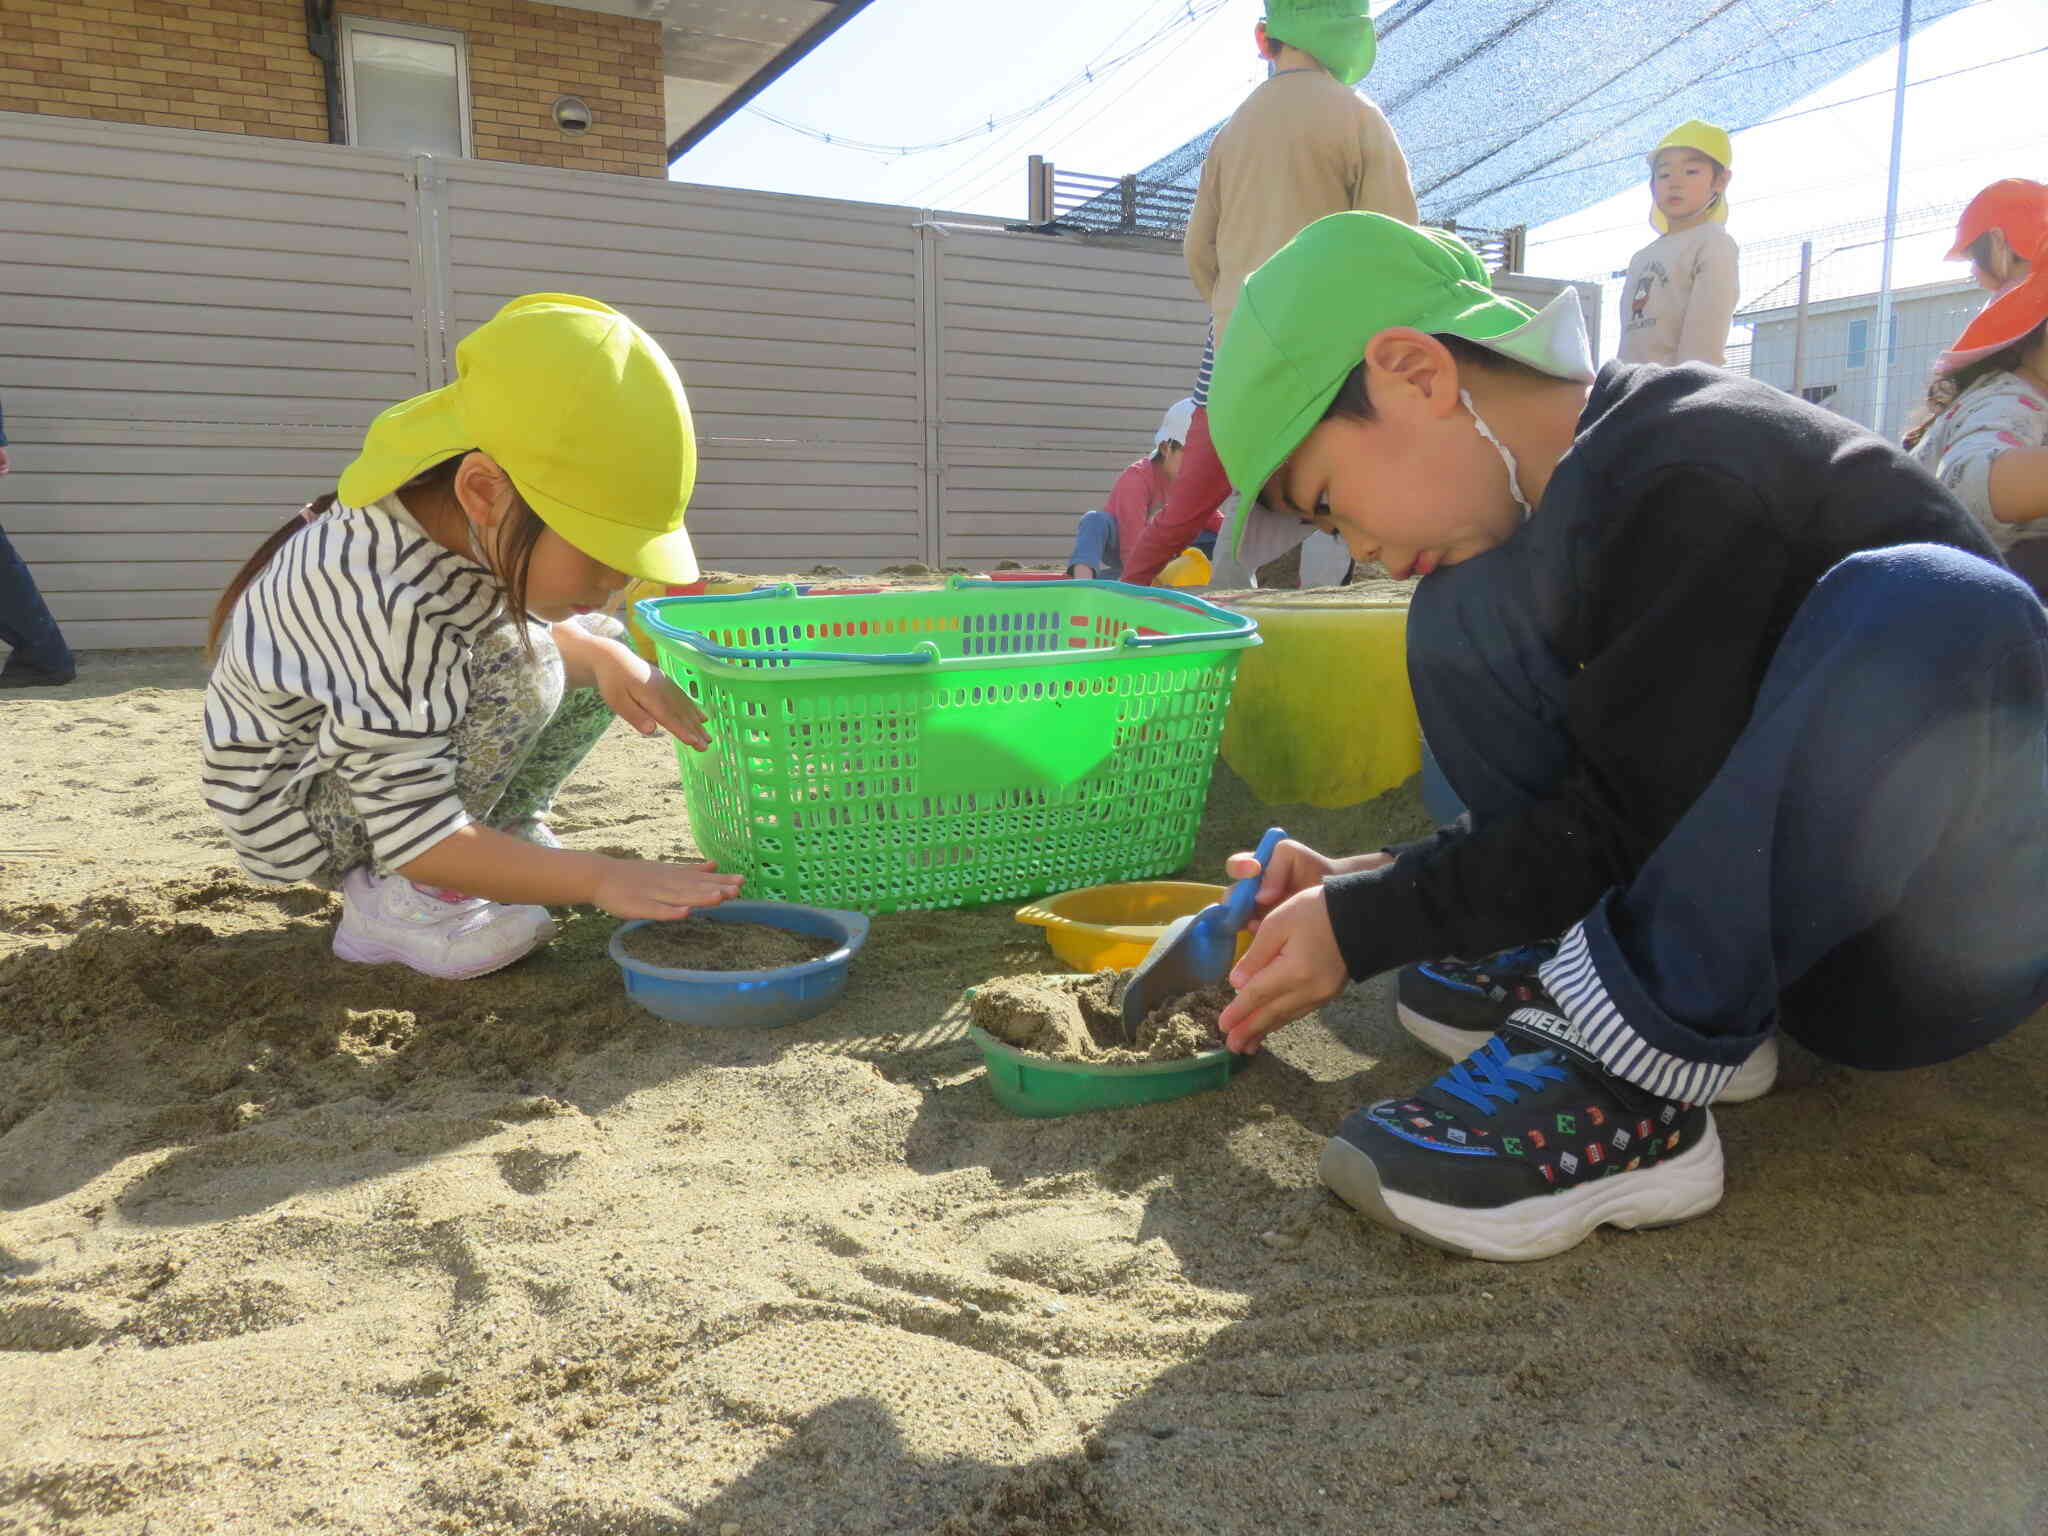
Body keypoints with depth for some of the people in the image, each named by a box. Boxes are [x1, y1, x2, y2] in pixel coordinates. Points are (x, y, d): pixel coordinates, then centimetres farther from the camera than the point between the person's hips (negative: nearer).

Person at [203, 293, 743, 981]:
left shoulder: (479, 530, -17)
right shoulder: (380, 602, -39)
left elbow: (526, 622, 5)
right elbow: (414, 837, -35)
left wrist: (606, 658, -16)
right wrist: (600, 879, -37)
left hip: (410, 741, 8)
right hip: (292, 804, -8)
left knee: (603, 646, 0)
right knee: (517, 671, -31)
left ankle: (509, 827, 5)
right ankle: (397, 901, -17)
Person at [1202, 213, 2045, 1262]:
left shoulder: (1680, 484, -21)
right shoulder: (1577, 497, 7)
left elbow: (1628, 819, -20)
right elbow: (1588, 817, 7)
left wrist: (1365, 925, -14)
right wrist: (1365, 888, -4)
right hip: (1790, 921, 7)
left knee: (1926, 602, -37)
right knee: (1470, 616, -1)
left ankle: (1625, 1079, -30)